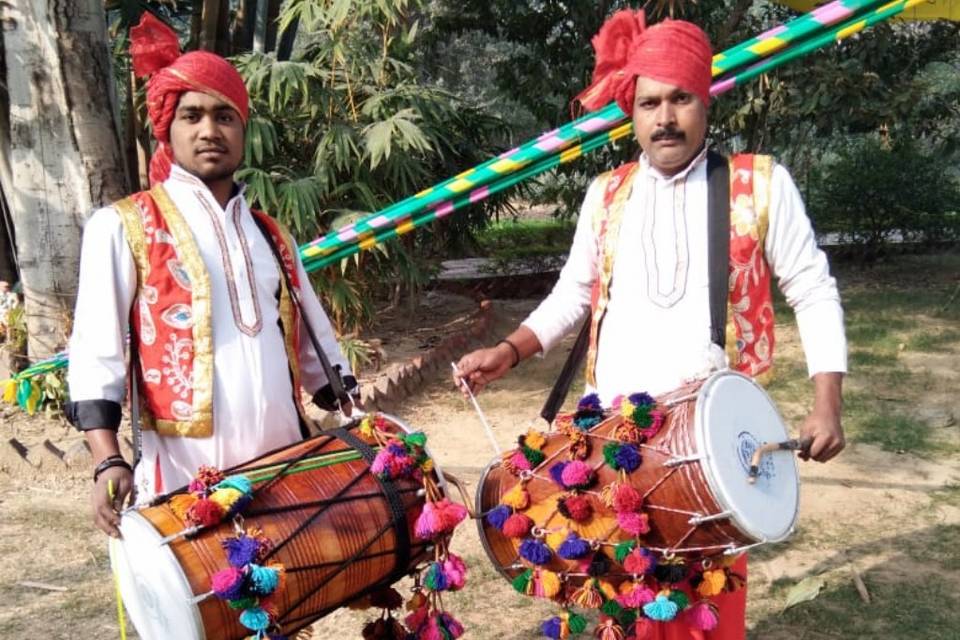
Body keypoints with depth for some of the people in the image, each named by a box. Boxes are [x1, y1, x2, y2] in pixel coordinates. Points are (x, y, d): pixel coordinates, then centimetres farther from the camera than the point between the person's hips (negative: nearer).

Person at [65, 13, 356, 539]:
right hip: (187, 484, -4)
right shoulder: (121, 228, 1)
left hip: (289, 474, 4)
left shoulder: (271, 234, 15)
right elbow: (95, 354, -4)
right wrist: (108, 463, -16)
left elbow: (315, 344, 18)